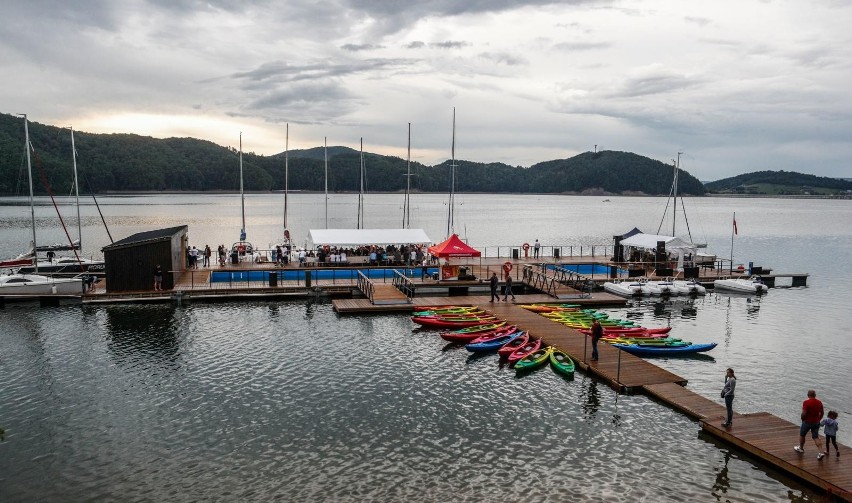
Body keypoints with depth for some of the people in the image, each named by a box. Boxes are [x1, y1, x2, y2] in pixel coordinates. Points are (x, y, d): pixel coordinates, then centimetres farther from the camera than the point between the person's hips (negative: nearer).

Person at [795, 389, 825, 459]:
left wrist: (802, 419, -2)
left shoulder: (806, 402, -19)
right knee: (816, 437, 8)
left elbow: (804, 413, -21)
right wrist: (818, 420, 21)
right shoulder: (819, 402, -1)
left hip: (807, 422, -5)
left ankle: (801, 448, 32)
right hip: (816, 422, 5)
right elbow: (821, 413, 8)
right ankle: (821, 452, -5)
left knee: (802, 435, 16)